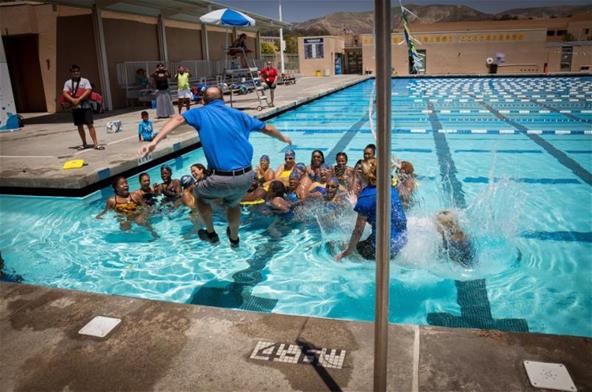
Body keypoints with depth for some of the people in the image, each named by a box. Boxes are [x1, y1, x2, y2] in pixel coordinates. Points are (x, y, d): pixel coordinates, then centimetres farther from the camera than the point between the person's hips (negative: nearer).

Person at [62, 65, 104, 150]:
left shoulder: (85, 81, 2)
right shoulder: (68, 83, 9)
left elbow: (88, 91, -11)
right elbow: (65, 93, -1)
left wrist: (79, 99, -19)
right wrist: (73, 100, -19)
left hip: (86, 106, -3)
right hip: (75, 107, 3)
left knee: (90, 124, -7)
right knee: (80, 126, 9)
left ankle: (95, 144, -8)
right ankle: (84, 144, 20)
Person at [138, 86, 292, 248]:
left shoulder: (200, 113, 8)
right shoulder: (238, 114, 17)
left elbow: (178, 119, -11)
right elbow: (268, 128, 26)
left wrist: (154, 141, -20)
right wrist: (284, 138, 45)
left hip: (222, 179, -4)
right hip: (246, 177, 4)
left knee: (201, 196, 31)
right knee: (233, 203, 36)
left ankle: (211, 234, 43)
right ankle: (234, 238, 55)